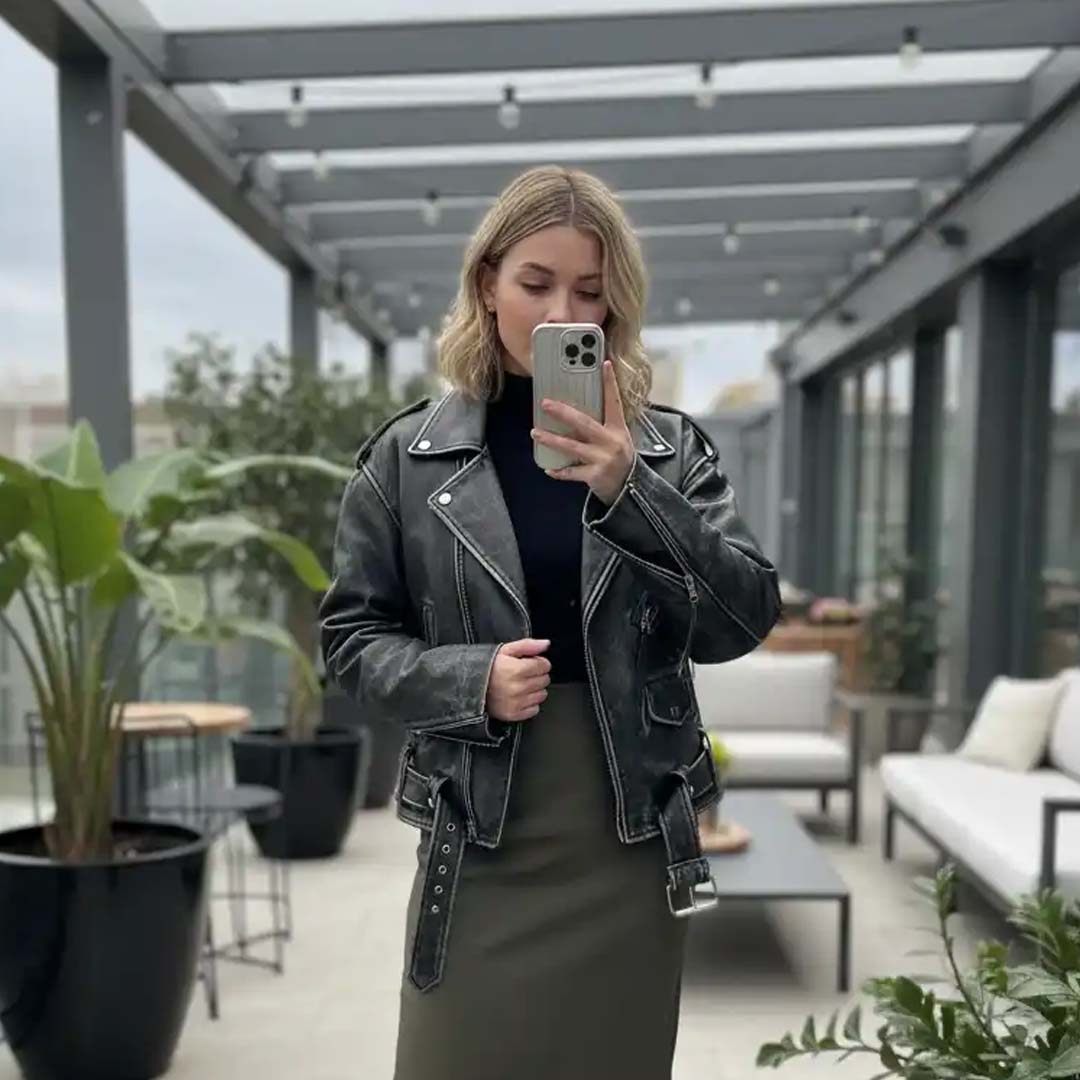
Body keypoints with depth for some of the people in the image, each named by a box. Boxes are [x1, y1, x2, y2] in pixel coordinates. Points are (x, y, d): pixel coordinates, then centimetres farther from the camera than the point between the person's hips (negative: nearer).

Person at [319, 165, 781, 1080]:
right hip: (478, 845, -1)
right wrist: (470, 679, -16)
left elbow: (746, 620, -8)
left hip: (633, 842, 1)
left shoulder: (671, 449, 0)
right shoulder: (409, 454, -1)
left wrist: (629, 492, -22)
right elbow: (354, 636, 2)